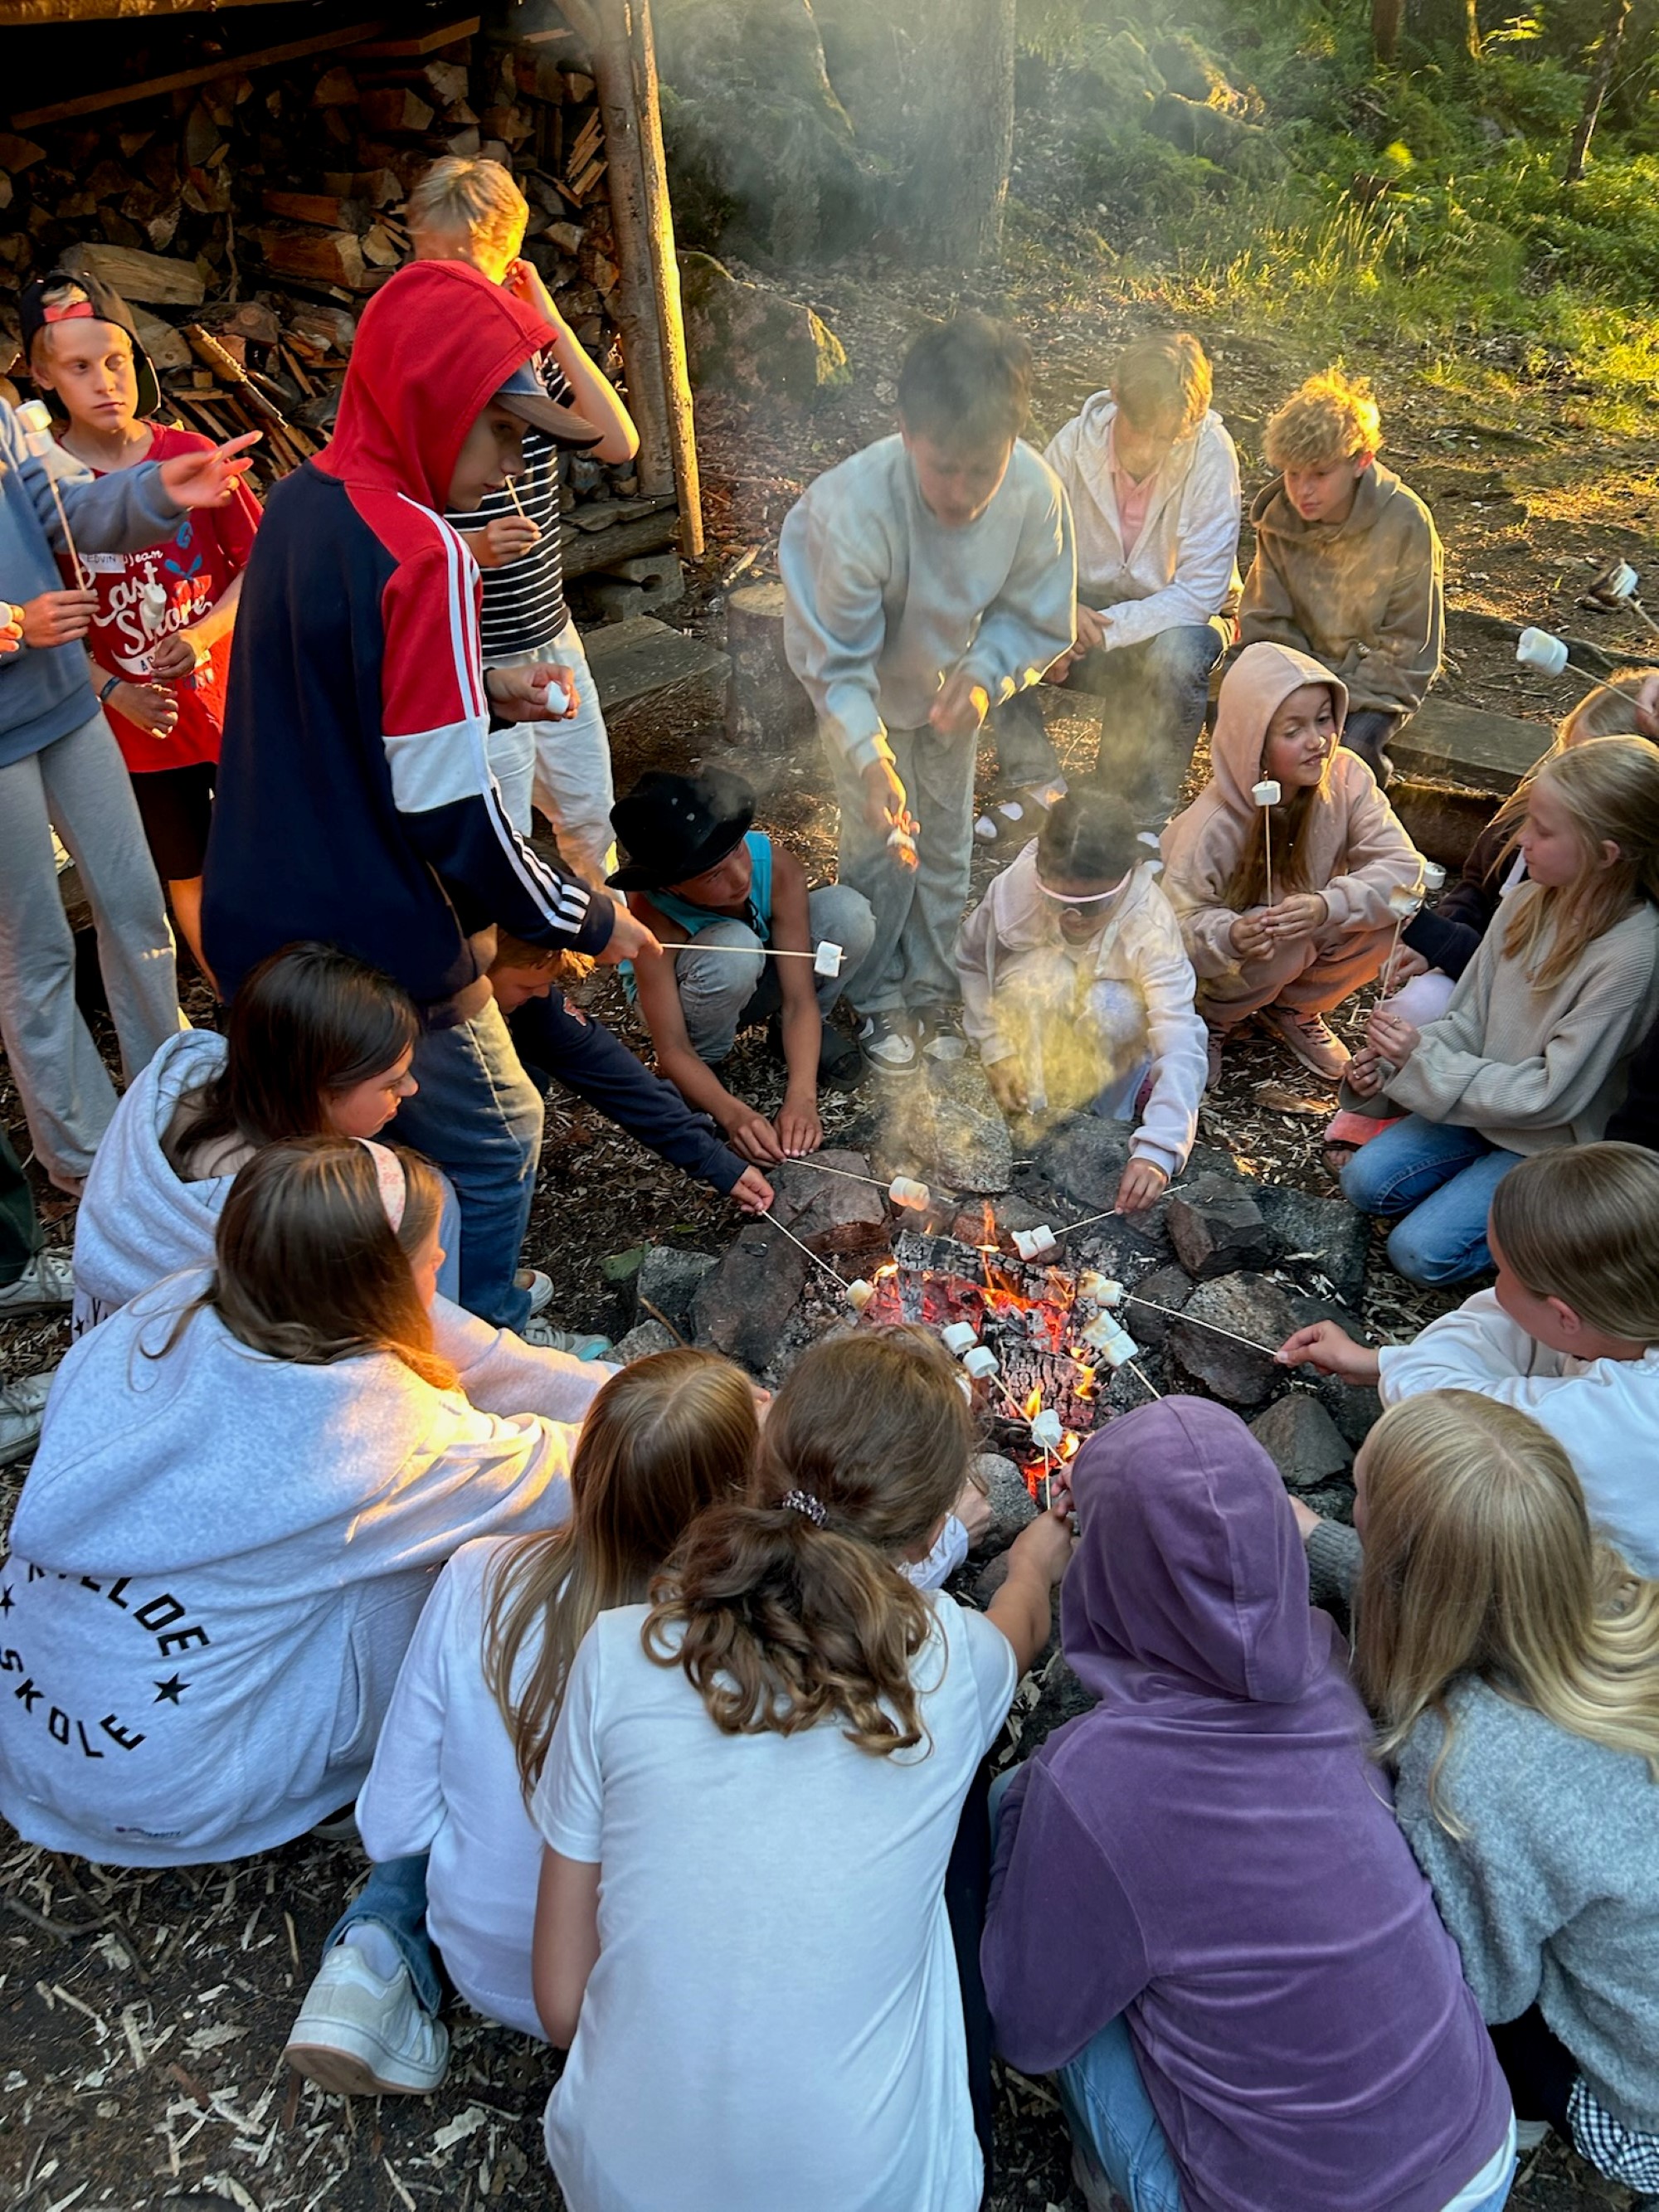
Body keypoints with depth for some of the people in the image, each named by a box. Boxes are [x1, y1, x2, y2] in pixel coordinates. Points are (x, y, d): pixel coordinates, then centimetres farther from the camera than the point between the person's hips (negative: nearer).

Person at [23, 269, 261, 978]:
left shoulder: (192, 455, -6)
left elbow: (260, 563, -3)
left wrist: (203, 635, -19)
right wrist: (115, 692, -17)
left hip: (236, 699, 0)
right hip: (141, 726, 0)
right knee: (188, 877, 13)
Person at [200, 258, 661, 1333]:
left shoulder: (298, 504, 6)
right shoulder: (419, 554, -22)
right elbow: (449, 813, -23)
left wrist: (481, 693, 7)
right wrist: (586, 919, -10)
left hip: (262, 919, 9)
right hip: (375, 952, -9)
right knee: (494, 1147, 11)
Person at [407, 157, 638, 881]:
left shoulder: (530, 354, 4)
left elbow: (619, 443, -8)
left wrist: (554, 325, -10)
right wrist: (470, 549, -32)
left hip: (553, 639, 6)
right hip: (471, 663, -6)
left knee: (591, 821, 21)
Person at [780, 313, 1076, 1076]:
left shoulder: (1035, 492, -32)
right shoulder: (853, 507, -41)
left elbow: (1038, 619, -14)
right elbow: (837, 662, -30)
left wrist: (984, 676, -33)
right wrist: (870, 759, -43)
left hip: (951, 680, 3)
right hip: (864, 687, -3)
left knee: (946, 840, 14)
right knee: (880, 847, -2)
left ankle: (931, 987, 35)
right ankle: (877, 997, 22)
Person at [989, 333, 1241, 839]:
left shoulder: (1210, 454, -20)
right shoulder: (1076, 441, -12)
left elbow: (1200, 594, -24)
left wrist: (1100, 630, -33)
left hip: (1172, 621, -2)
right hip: (1087, 613, 3)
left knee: (1180, 652, -38)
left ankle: (1146, 816, -16)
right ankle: (1038, 786, -9)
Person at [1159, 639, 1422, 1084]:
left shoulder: (1346, 777, -19)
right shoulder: (1212, 826, -30)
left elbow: (1403, 866, -23)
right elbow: (1180, 926, -25)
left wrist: (1328, 906, -41)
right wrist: (1231, 936, -48)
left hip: (1311, 931, 4)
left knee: (1392, 909, -23)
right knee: (1283, 942, -36)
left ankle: (1296, 1007, 4)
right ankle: (1215, 1015, -1)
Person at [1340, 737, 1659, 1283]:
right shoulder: (1532, 900, -7)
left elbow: (1551, 1096, -23)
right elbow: (1470, 1018, 3)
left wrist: (1424, 1061, -25)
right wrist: (1390, 1062, -14)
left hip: (1555, 1143, -6)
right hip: (1481, 1100, 6)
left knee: (1420, 1251, -11)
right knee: (1365, 1182, -4)